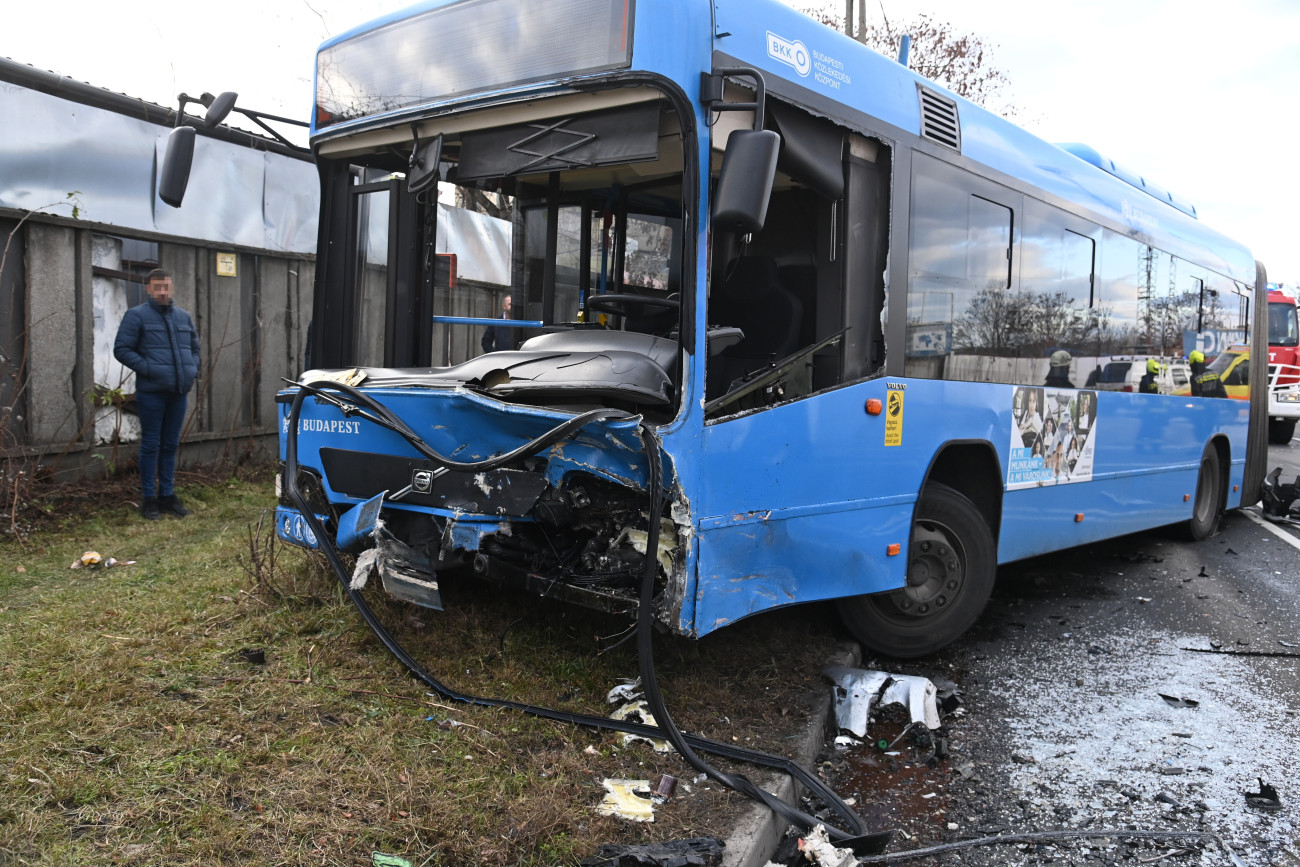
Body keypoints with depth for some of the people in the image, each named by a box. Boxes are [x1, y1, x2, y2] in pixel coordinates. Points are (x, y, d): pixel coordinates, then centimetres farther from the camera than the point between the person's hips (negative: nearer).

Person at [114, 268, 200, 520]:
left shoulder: (183, 317, 14)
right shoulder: (137, 315, -3)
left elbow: (194, 346, 25)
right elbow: (121, 349, -6)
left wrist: (193, 369, 8)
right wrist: (147, 368, -16)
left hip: (179, 392, 5)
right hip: (151, 392, -5)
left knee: (170, 445, 12)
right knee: (151, 445, 1)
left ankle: (167, 495, 21)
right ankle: (149, 497, 10)